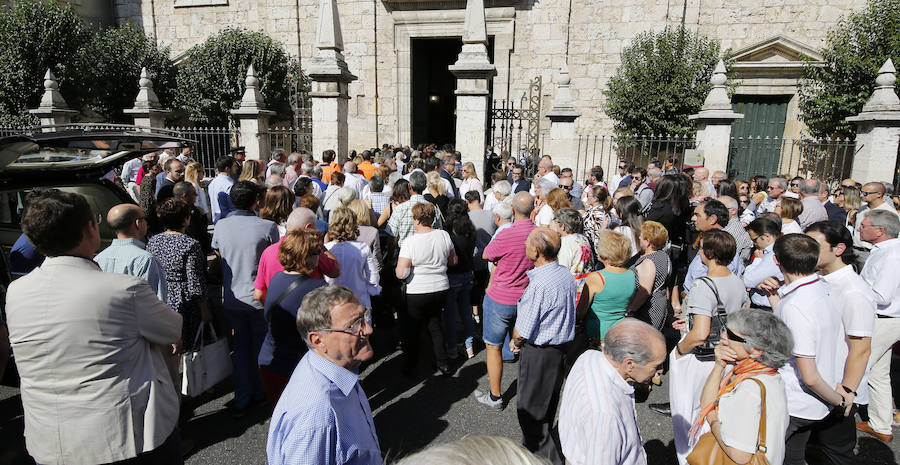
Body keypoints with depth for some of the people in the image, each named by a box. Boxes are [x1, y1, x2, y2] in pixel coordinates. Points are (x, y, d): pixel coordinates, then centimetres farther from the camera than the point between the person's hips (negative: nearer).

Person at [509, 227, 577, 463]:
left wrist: (515, 342, 2)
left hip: (538, 354, -9)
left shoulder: (539, 285, -29)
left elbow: (523, 331, -22)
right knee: (548, 405, 23)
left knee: (530, 411, 8)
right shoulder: (567, 274, -2)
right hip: (561, 348, 9)